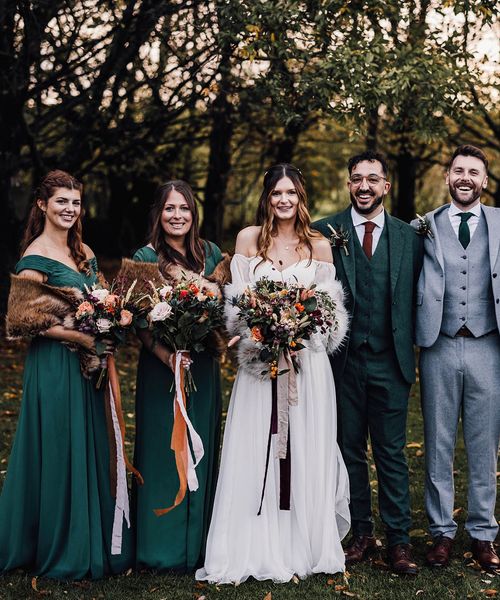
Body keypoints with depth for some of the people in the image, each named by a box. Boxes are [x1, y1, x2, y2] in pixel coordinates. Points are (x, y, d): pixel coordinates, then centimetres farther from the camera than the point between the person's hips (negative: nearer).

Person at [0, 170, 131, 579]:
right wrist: (82, 337, -18)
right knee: (59, 452, 0)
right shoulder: (35, 257, -11)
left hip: (86, 362, 7)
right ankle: (62, 551, 15)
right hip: (54, 365, -7)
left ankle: (94, 542, 26)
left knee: (90, 450, 13)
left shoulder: (84, 252, 11)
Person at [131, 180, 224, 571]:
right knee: (164, 449, 3)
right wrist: (167, 357, -20)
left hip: (204, 367, 4)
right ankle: (165, 545, 15)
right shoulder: (146, 258, -6)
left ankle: (200, 540, 24)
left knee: (202, 448, 11)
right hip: (161, 365, -4)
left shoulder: (211, 253, 6)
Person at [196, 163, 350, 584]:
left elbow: (331, 308, 7)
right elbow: (236, 302, 4)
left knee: (306, 454, 4)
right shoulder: (249, 238, 5)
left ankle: (304, 546, 15)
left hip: (307, 363, 1)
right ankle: (255, 549, 8)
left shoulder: (319, 245, 7)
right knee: (254, 454, -1)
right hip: (258, 358, 0)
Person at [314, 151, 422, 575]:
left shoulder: (409, 237, 6)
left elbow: (415, 298, 9)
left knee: (392, 454, 5)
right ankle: (361, 534, 22)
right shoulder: (325, 232, 1)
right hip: (343, 361, 0)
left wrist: (409, 349, 1)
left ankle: (399, 541, 12)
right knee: (351, 451, 10)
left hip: (389, 363, 0)